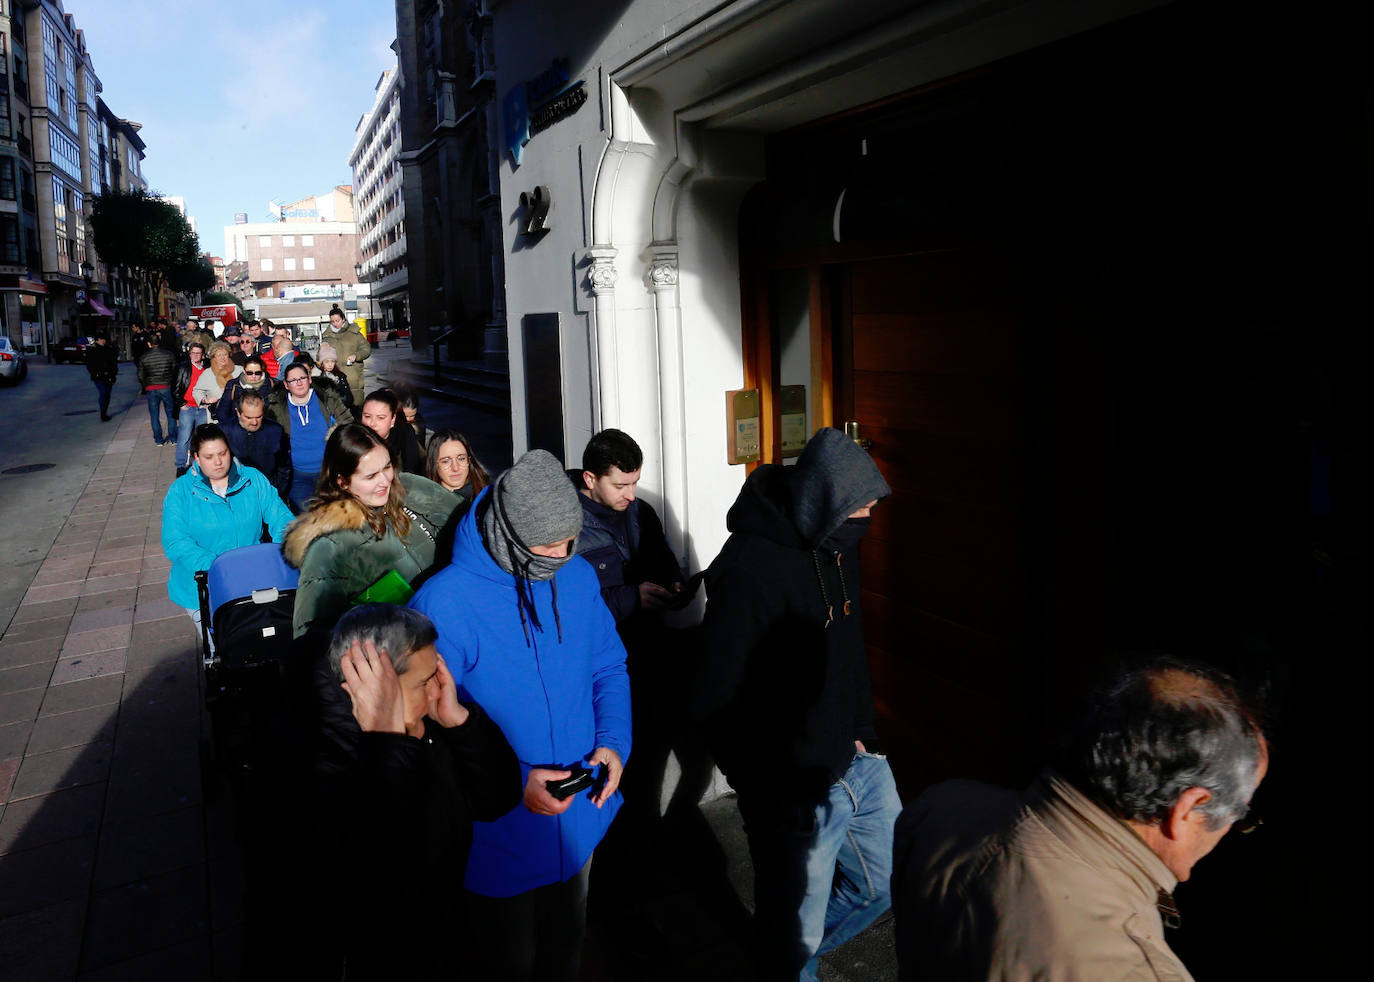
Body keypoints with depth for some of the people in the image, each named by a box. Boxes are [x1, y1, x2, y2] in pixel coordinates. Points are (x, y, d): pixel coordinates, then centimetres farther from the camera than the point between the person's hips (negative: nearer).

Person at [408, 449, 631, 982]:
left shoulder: (579, 576, -7)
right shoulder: (443, 603, -23)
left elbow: (608, 668, 5)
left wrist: (614, 743, -12)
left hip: (580, 818, 5)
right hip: (500, 833, -4)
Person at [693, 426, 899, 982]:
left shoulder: (835, 544, 2)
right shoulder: (750, 570, -25)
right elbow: (717, 706, -22)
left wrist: (861, 733, 10)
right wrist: (777, 798, -18)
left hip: (857, 765, 8)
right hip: (798, 795, -8)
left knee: (888, 882, 24)